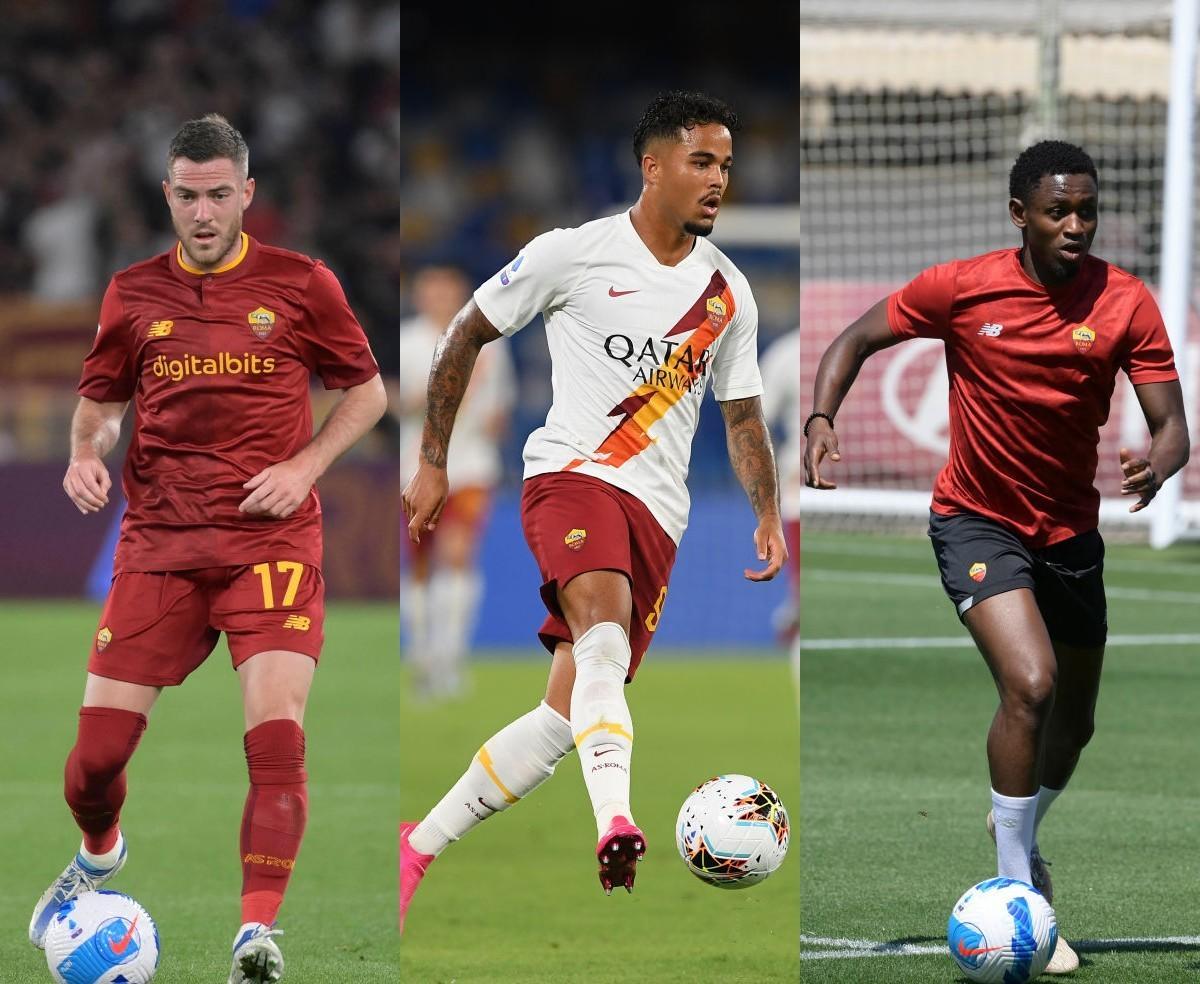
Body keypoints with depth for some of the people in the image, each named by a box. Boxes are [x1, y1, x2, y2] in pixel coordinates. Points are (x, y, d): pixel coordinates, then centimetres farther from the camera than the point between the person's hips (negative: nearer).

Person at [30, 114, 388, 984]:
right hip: (158, 542, 2)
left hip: (270, 536, -2)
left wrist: (306, 466, -4)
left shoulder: (301, 285, 2)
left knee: (277, 729, -20)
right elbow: (100, 400, 20)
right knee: (98, 745, -1)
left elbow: (366, 391, 10)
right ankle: (99, 856, 34)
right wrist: (86, 453, -2)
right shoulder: (133, 295, 8)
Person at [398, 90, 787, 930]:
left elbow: (743, 417, 22)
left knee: (567, 715, -1)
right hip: (573, 474, -5)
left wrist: (770, 515, 6)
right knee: (604, 633, -34)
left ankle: (420, 847, 15)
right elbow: (465, 337, 8)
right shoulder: (577, 254, -1)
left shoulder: (729, 295, 13)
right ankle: (615, 821, -54)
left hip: (657, 513, 5)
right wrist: (433, 464, 6)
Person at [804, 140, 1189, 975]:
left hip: (1070, 529, 4)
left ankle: (1021, 831, 48)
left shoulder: (1126, 304, -11)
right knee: (1030, 685, -25)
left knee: (1073, 724, 15)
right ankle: (1017, 892, -16)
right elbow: (857, 340, 0)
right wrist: (821, 419, -17)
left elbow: (1171, 424, -13)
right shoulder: (961, 288, -13)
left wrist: (1158, 464, -37)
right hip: (977, 520, -4)